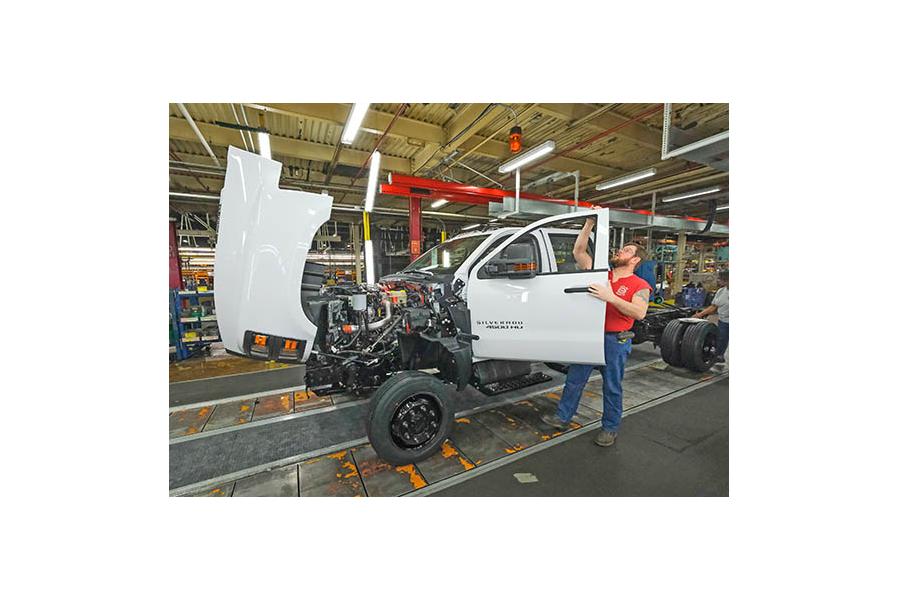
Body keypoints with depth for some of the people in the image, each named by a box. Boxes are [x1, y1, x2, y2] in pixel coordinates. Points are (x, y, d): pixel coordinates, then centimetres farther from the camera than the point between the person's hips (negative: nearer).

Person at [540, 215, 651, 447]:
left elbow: (639, 313, -20)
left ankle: (610, 428, 30)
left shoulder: (639, 286, -4)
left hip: (615, 341, -4)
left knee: (612, 386, 11)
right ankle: (562, 417, 28)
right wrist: (589, 223, -3)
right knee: (574, 379, 13)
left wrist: (611, 297, -29)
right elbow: (578, 251, 2)